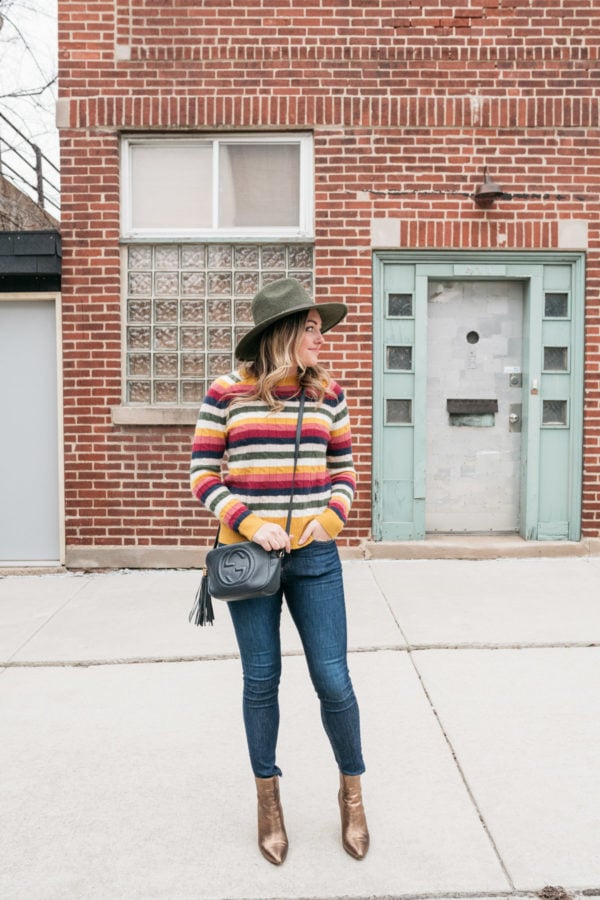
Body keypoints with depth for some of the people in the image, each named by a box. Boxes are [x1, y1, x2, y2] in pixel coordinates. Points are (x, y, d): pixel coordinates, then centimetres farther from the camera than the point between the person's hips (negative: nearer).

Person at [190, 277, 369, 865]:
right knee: (261, 681, 10)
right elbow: (203, 474, -2)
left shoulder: (327, 393, 4)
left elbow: (343, 469, 11)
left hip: (314, 556, 2)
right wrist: (249, 523, -14)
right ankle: (268, 800, 33)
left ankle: (352, 789, 31)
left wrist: (332, 516, -7)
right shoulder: (227, 392, -4)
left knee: (333, 680, 4)